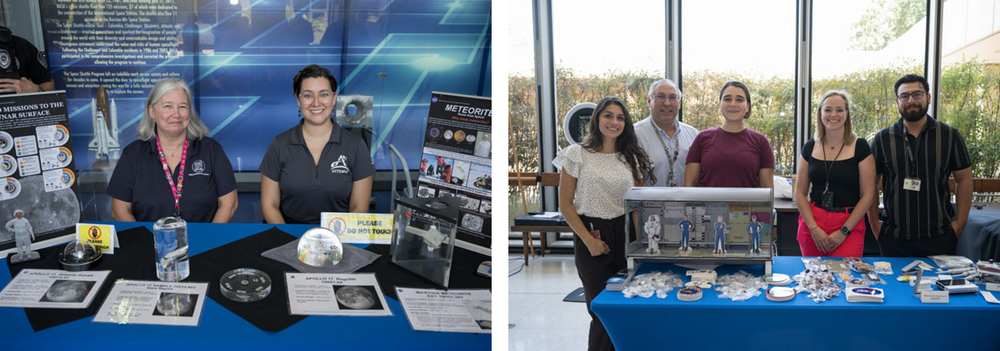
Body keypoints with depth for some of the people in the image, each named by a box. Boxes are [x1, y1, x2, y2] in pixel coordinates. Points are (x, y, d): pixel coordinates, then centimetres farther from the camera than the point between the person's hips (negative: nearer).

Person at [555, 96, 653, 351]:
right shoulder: (577, 154, -1)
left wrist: (639, 239, -2)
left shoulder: (632, 158, 10)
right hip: (592, 236, -3)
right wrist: (589, 240, -10)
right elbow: (565, 205, -3)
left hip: (625, 234, 3)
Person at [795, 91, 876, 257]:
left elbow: (868, 195, -4)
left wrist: (844, 231, -9)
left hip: (849, 224, -2)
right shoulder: (810, 148, 7)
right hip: (812, 222, 2)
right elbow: (800, 193, 6)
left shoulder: (860, 147, -1)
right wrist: (814, 229, -6)